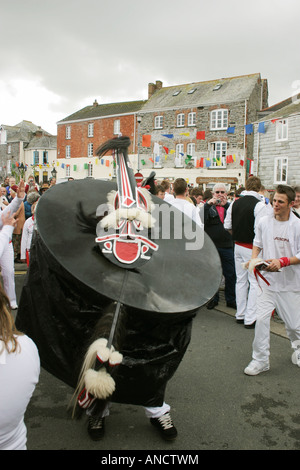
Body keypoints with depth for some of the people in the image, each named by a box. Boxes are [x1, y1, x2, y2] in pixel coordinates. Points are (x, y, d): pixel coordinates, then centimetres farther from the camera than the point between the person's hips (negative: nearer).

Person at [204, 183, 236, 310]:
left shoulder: (229, 206, 8)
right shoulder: (208, 206, 4)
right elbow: (201, 220, -14)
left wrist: (225, 205, -12)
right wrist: (208, 204, -19)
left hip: (227, 245, 1)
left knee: (230, 274, 6)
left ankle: (231, 300, 21)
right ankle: (213, 298, 24)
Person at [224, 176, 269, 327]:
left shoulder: (235, 203, 3)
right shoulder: (260, 205, -17)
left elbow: (227, 226, 9)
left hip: (238, 245, 7)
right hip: (252, 248, -6)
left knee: (241, 280, 16)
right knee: (255, 282, 3)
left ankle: (240, 315, 25)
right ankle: (250, 319, 7)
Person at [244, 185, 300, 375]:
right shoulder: (264, 222, -1)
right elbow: (257, 243, 15)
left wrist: (283, 262, -24)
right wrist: (254, 259, -2)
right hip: (268, 279, 2)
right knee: (261, 319, -3)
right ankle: (260, 360, 12)